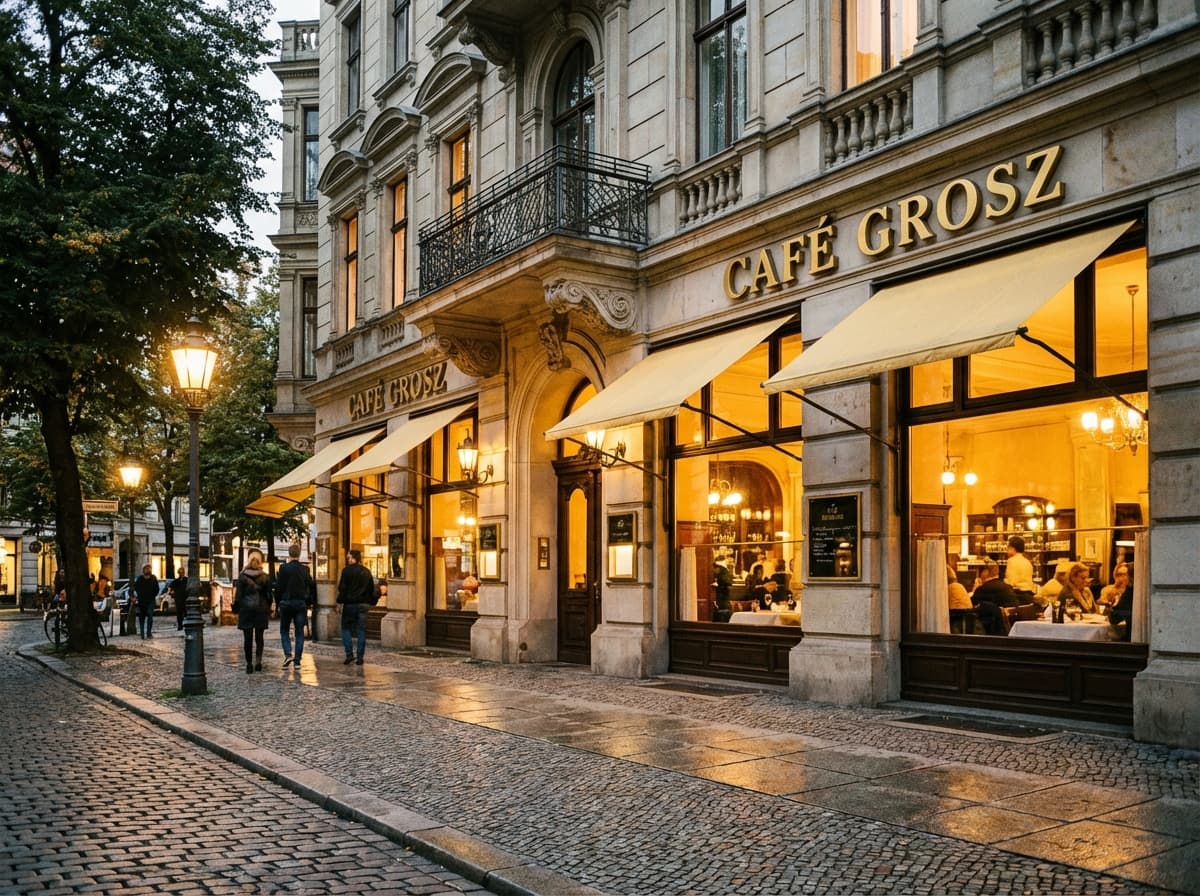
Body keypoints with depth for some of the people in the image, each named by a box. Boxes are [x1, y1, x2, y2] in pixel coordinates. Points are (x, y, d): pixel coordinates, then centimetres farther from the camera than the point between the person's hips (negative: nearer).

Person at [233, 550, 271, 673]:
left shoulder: (242, 576, -4)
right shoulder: (265, 577, 0)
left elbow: (238, 594, -3)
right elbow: (269, 595, 4)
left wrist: (236, 609, 6)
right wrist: (268, 610, 12)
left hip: (246, 609, -1)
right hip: (261, 610, 1)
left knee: (247, 638, 3)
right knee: (259, 637, 5)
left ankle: (249, 664, 3)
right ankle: (258, 662, -7)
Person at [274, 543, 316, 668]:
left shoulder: (284, 568, -8)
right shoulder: (305, 569, 1)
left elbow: (278, 587, -7)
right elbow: (311, 586, 2)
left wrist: (277, 602, 2)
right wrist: (311, 602, 11)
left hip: (286, 603, -2)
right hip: (301, 603, 2)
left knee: (284, 631, 11)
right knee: (299, 632, 6)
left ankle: (288, 654, -9)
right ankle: (297, 660, 4)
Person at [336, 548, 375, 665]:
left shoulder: (347, 570, -7)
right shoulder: (366, 572, 8)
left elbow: (342, 588, -10)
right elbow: (372, 589, 12)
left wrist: (340, 600, -4)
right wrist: (370, 602, 19)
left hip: (350, 603, -4)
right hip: (363, 604, 4)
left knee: (346, 628, 7)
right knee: (361, 631, 5)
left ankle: (349, 654, -4)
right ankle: (360, 657, 3)